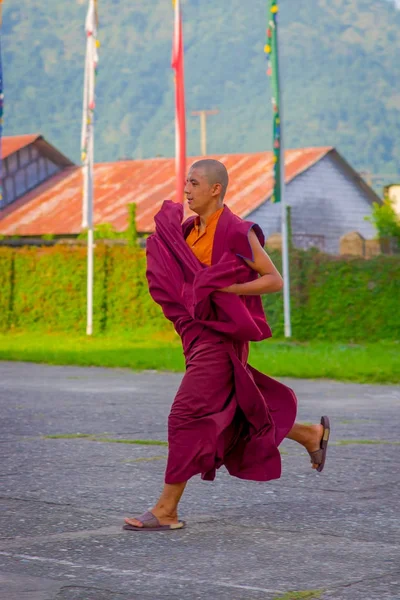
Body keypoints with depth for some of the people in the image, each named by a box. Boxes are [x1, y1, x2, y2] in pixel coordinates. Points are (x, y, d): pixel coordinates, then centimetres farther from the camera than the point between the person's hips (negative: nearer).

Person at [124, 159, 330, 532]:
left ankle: (166, 511, -3)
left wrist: (226, 289, -19)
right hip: (198, 334, 9)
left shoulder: (237, 232, -12)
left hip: (219, 337, -9)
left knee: (186, 416, -9)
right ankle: (311, 435, 35)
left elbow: (274, 280, -10)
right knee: (232, 416, 16)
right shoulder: (189, 230, 11)